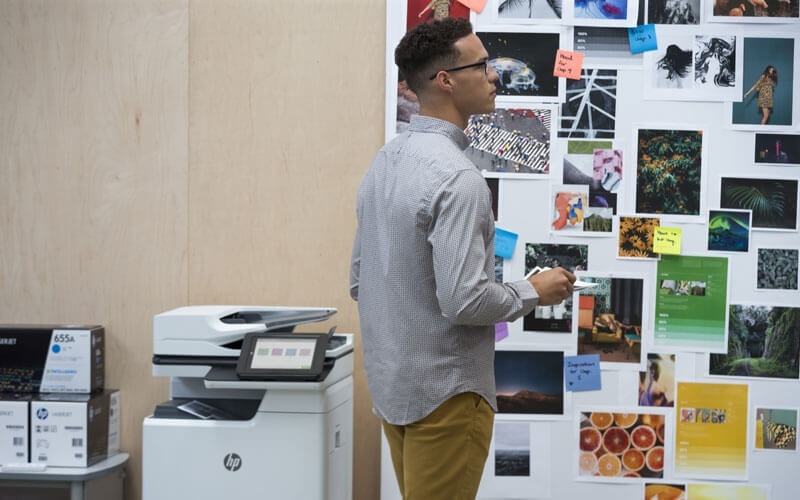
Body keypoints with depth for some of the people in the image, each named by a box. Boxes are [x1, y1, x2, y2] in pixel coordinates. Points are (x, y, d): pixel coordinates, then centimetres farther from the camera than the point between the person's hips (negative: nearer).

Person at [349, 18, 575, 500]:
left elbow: (359, 281, 13)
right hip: (445, 391, -9)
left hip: (392, 383, 9)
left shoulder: (385, 162, 6)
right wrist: (534, 292, -9)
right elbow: (465, 301, -25)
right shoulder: (457, 177, -22)